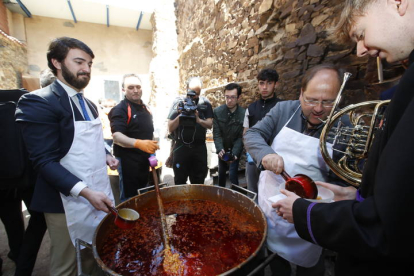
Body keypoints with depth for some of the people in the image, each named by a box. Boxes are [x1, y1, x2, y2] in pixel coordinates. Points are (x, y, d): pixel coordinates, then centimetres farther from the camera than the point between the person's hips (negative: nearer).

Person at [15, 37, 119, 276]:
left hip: (100, 192, 7)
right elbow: (45, 161, -19)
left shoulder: (88, 104, 11)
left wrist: (106, 156, 2)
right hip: (69, 201, -7)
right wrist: (85, 192, -27)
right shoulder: (38, 102, -14)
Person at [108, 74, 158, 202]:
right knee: (129, 197, 6)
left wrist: (151, 148, 18)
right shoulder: (120, 109, -14)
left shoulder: (145, 108, 10)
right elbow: (117, 136, -27)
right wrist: (138, 143, -43)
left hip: (144, 159, 7)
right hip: (128, 160, -7)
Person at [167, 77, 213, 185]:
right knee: (180, 183, 8)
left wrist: (199, 120, -21)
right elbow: (170, 128, -5)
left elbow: (209, 125, -3)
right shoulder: (178, 102, -2)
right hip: (181, 146, -1)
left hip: (199, 147, 1)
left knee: (199, 183, 13)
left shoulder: (205, 103, 2)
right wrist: (180, 115, -19)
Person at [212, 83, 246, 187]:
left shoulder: (243, 114, -19)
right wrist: (220, 149, -28)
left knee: (233, 174, -8)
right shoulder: (217, 111, -13)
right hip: (222, 149, 3)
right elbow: (216, 133, -14)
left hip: (235, 149, -2)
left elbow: (241, 137, -16)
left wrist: (234, 153, -27)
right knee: (221, 173, 16)